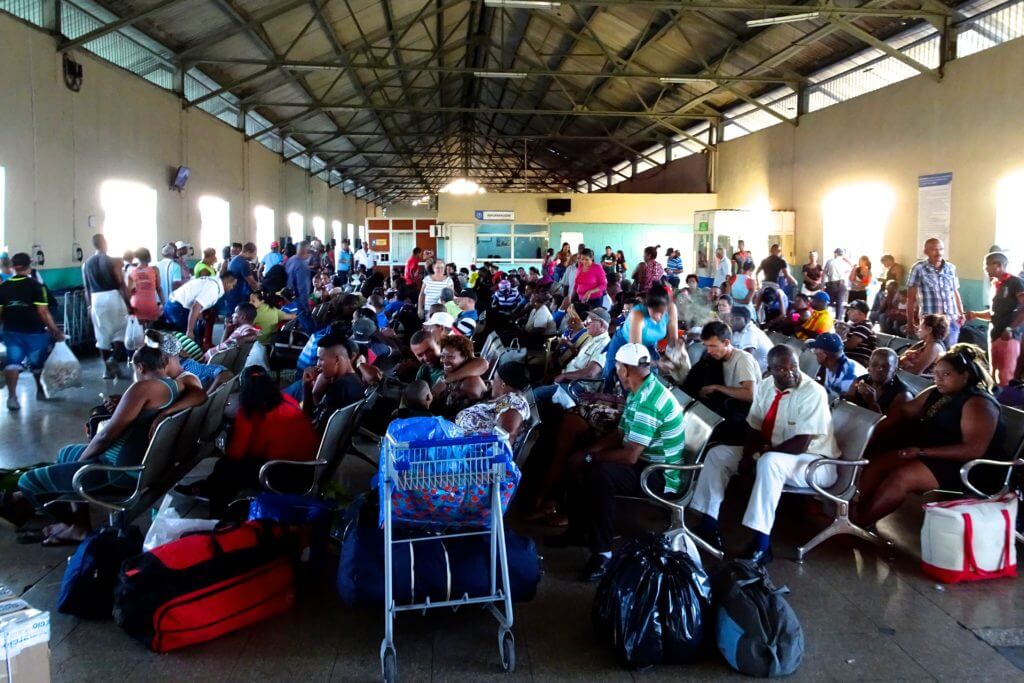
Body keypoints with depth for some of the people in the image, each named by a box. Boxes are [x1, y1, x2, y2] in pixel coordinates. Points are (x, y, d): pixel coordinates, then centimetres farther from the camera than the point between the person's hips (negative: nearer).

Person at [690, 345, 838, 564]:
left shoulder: (813, 392, -22)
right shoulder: (765, 387, 0)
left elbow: (800, 445, -26)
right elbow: (754, 429, 4)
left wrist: (764, 452, -15)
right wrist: (747, 456, -14)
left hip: (815, 462, -8)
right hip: (770, 455, 8)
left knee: (770, 462, -39)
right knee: (718, 454, 0)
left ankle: (761, 544, -35)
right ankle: (708, 524, -3)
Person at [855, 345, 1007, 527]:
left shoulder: (978, 404, -15)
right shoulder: (936, 393, 12)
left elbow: (974, 450, -25)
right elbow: (904, 412, 18)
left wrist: (923, 452, -26)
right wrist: (876, 431, 1)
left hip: (968, 467, -9)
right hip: (931, 455, 9)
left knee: (902, 477, -29)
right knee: (876, 461, -9)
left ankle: (858, 522, -24)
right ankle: (855, 511, -18)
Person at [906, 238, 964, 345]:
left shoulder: (951, 268, 9)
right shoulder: (918, 269, -4)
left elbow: (955, 293, 18)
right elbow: (911, 297, -1)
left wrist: (961, 314, 14)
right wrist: (910, 320, -1)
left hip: (952, 321, 4)